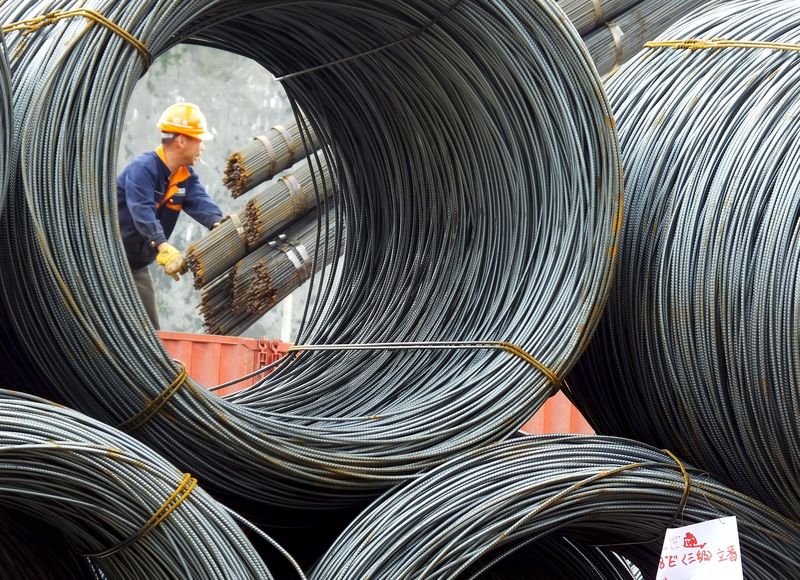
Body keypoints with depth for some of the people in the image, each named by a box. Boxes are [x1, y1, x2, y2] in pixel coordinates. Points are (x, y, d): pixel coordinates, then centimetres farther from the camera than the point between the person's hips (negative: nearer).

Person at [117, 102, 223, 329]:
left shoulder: (186, 177, 5)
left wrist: (217, 224, -37)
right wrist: (163, 248, -50)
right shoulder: (143, 168, -22)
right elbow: (142, 211, -36)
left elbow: (200, 201, -13)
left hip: (137, 265, 9)